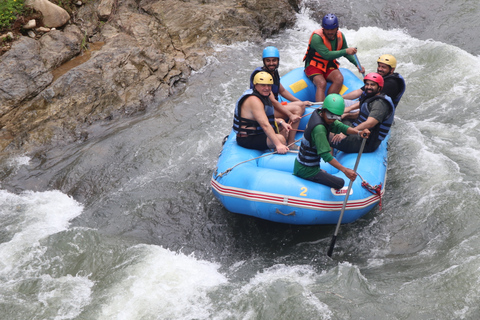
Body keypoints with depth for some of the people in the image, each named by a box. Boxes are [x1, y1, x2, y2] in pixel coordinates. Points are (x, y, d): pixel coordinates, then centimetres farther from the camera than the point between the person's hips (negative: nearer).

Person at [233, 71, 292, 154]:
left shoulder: (263, 96, 11)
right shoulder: (254, 100, -23)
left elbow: (267, 118, 20)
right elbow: (265, 125, -34)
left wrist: (281, 122, 2)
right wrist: (278, 144, -40)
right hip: (247, 139, -12)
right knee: (280, 139, -32)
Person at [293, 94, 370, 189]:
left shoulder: (317, 114, -1)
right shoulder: (319, 128, -27)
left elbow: (340, 126, -7)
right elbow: (325, 155, -30)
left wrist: (359, 132, -25)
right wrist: (345, 170, -34)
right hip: (307, 170, -9)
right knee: (340, 183, 0)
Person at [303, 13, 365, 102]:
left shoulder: (340, 36, -1)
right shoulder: (317, 37, -22)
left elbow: (347, 53, 14)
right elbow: (327, 55, -31)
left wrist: (357, 65, 3)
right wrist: (345, 51, -34)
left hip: (329, 66, 5)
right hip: (314, 66, -5)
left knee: (339, 79, -24)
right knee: (322, 84, -32)